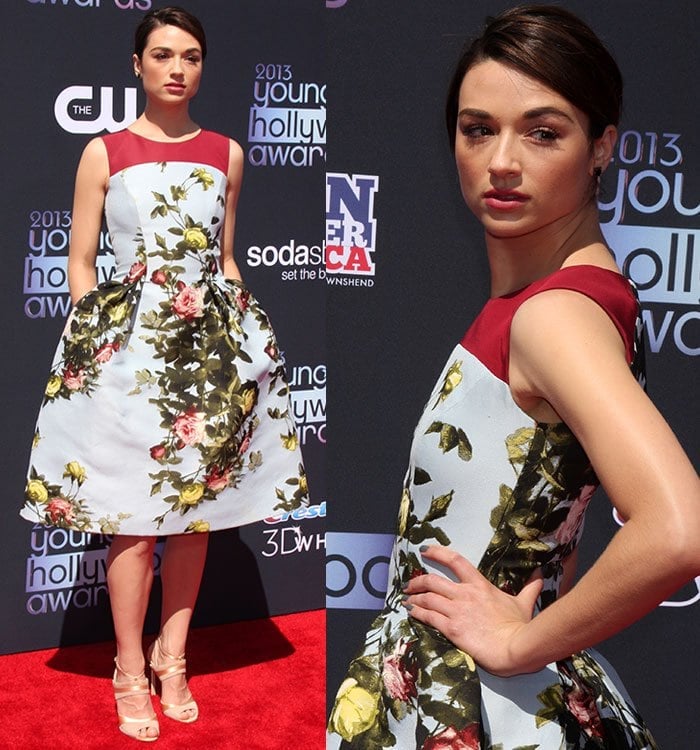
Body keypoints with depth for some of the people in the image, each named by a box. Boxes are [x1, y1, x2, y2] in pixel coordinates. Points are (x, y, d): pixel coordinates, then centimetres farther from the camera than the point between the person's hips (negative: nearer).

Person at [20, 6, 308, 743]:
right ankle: (130, 671, 14)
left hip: (210, 343, 3)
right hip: (126, 345, -3)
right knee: (134, 517, -2)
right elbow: (80, 263, 2)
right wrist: (90, 339, -5)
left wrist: (235, 332, 9)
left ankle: (171, 658, 23)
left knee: (197, 510, 7)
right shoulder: (103, 153, 1)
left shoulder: (225, 154, 9)